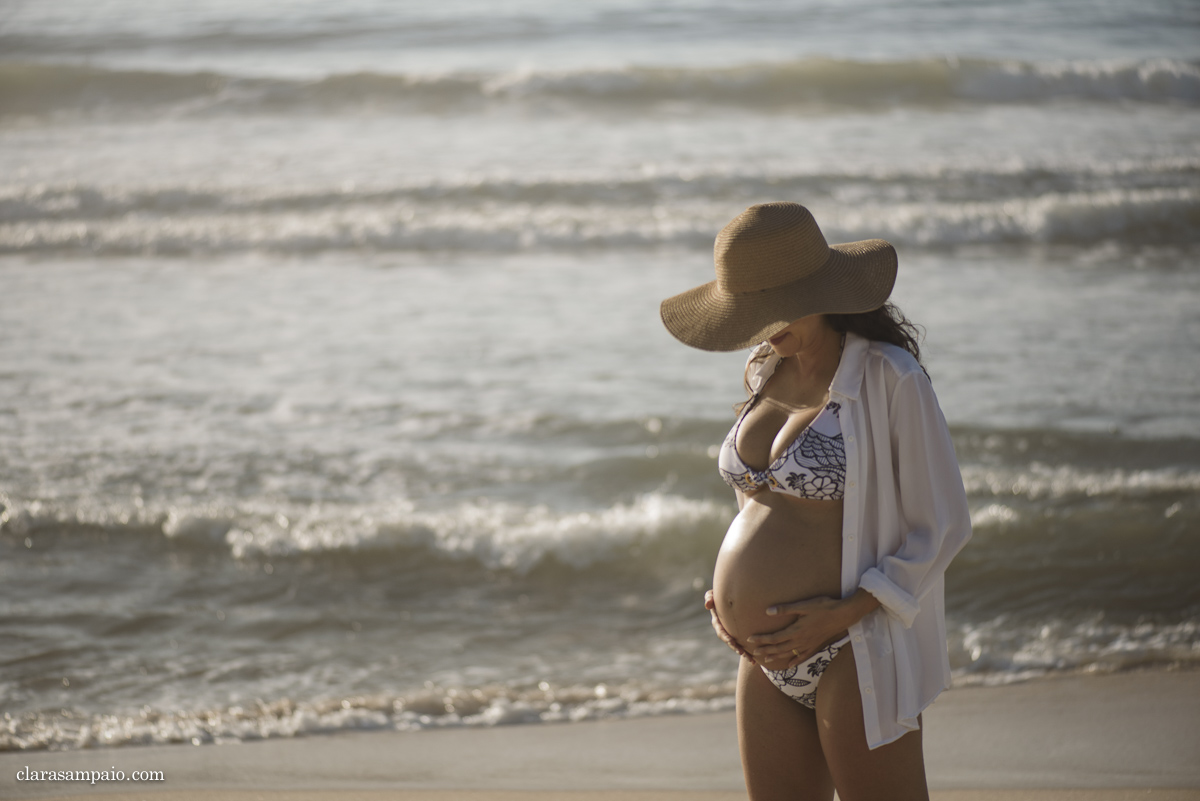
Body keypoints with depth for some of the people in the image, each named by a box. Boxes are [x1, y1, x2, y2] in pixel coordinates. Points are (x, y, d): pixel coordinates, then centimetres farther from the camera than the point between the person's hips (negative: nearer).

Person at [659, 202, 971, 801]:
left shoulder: (890, 379, -12)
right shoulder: (767, 370, 9)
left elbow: (943, 527, -9)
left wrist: (845, 614, -17)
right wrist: (727, 590, 6)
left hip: (853, 655, -7)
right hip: (766, 661, 7)